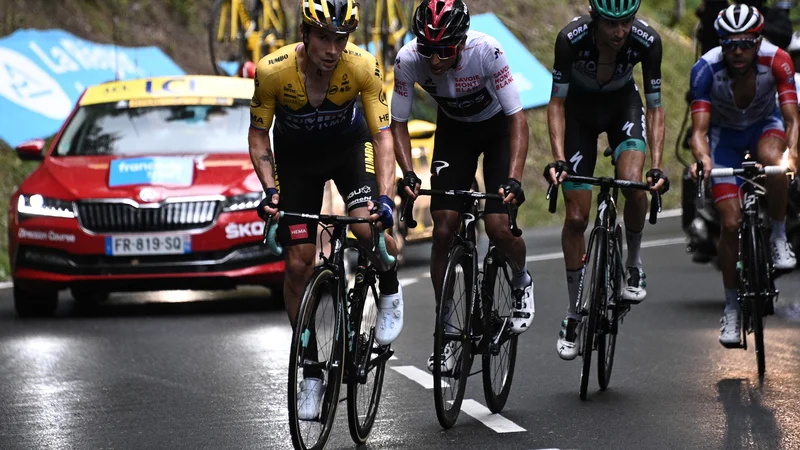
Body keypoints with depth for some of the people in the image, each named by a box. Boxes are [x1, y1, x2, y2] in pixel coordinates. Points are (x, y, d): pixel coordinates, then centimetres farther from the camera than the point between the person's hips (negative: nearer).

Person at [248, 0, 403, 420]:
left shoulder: (362, 67, -30)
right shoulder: (273, 70, -29)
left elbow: (381, 135, -24)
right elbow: (258, 133, -14)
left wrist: (384, 197, -36)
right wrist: (269, 190, -26)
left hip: (349, 146, -1)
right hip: (296, 157, 1)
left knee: (368, 226, -28)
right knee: (298, 265, -4)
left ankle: (390, 292, 5)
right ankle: (310, 372, 9)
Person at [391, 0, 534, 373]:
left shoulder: (486, 52, -36)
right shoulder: (408, 60, -28)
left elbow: (517, 118, -31)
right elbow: (398, 122, -15)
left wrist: (513, 179, -41)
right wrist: (408, 174, -30)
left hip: (498, 127, -2)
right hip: (453, 129, 2)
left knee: (498, 227, -16)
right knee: (444, 229, -10)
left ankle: (521, 283, 18)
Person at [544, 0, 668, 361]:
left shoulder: (647, 42, -29)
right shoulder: (571, 39, -33)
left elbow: (654, 108, -20)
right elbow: (557, 104, -24)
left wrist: (656, 166, -29)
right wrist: (558, 160, -35)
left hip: (622, 105, 0)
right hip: (579, 107, 0)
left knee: (632, 183, -28)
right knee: (576, 216, -5)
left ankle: (634, 266, 0)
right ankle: (574, 312, 10)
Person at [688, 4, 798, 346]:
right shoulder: (706, 70, -31)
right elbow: (699, 128, -34)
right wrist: (702, 158, -56)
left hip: (764, 126, 0)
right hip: (725, 135, 0)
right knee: (731, 223, -10)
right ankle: (731, 309, 6)